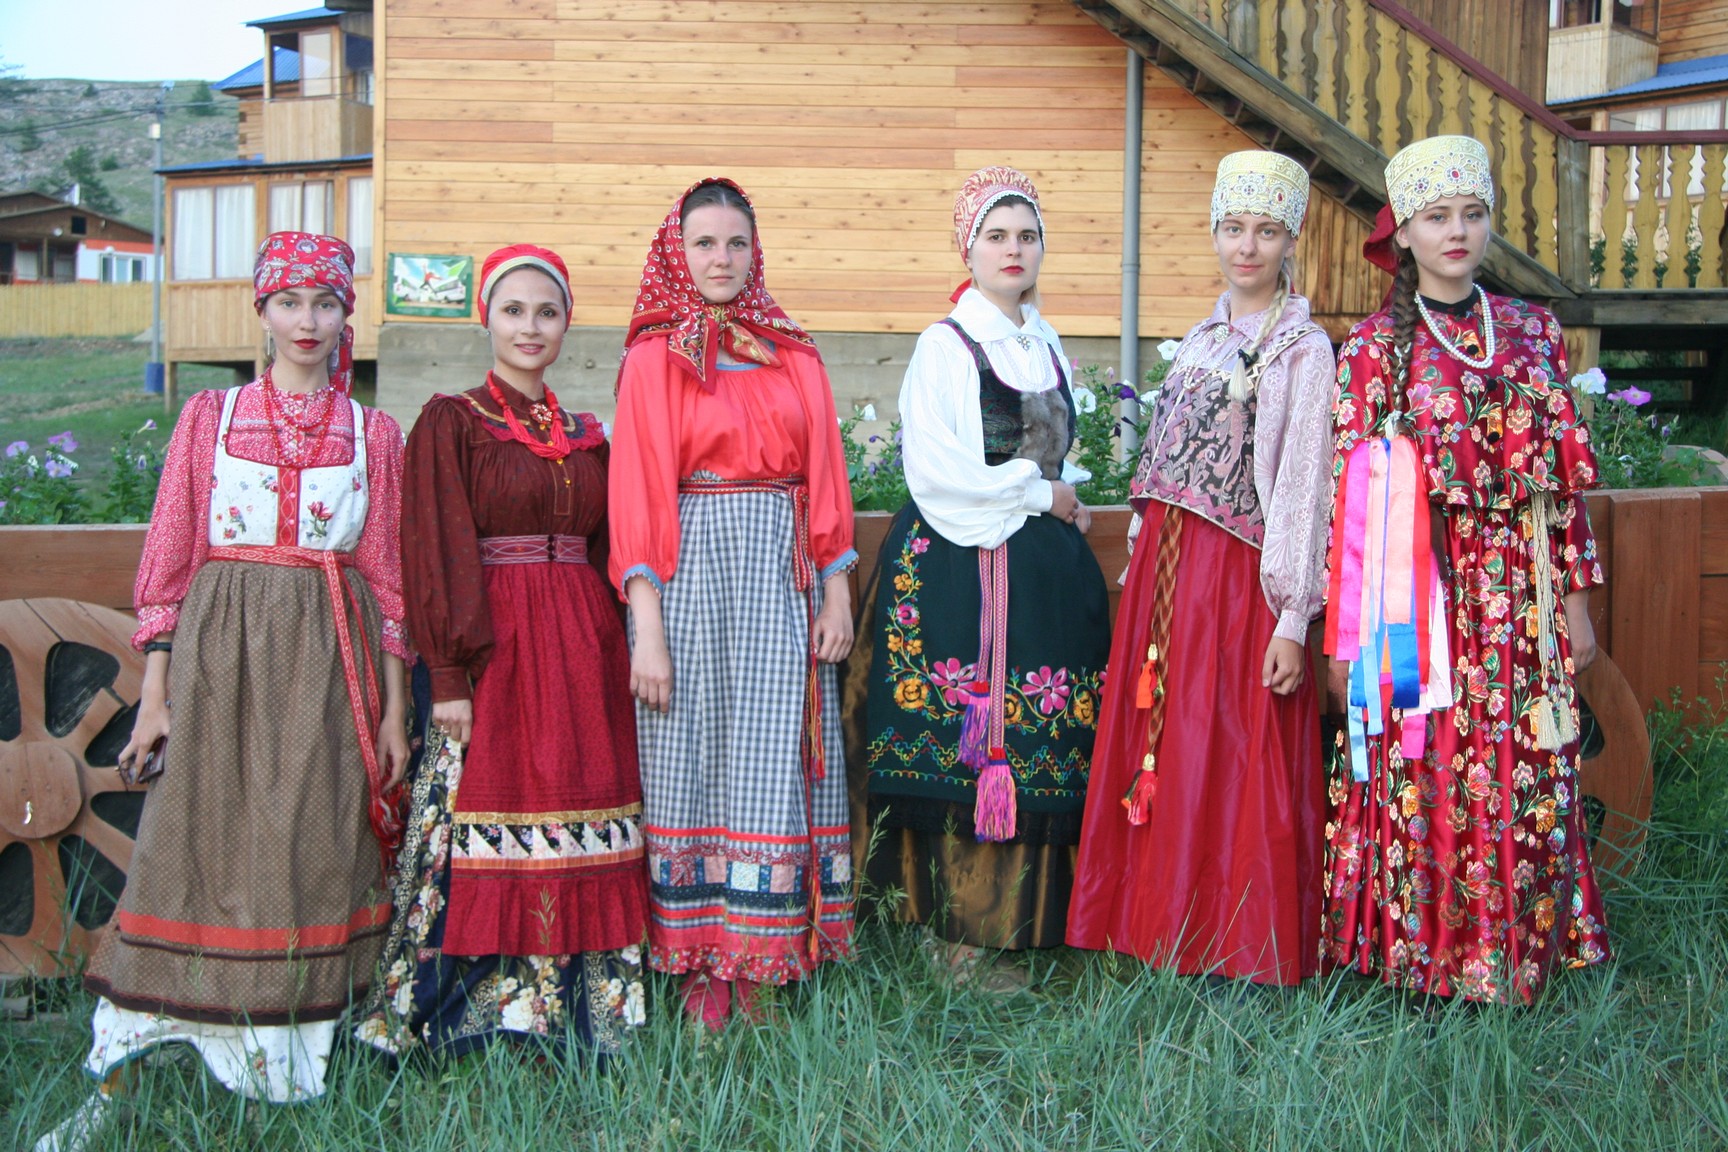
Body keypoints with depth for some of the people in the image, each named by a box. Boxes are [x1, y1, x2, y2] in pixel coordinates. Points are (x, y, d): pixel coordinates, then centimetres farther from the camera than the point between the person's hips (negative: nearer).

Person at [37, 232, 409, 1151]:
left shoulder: (374, 436, 8)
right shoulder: (209, 419, 7)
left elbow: (389, 578, 7)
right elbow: (170, 561, 5)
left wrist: (394, 711, 3)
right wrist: (156, 693, -1)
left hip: (332, 662, 1)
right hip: (222, 653, -1)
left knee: (317, 851, 1)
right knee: (199, 843, -4)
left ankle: (299, 1066, 11)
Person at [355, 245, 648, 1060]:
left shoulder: (586, 437, 15)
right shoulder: (450, 424, 1)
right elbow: (437, 557, -6)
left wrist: (611, 655, 11)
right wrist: (448, 676, -13)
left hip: (582, 655, 5)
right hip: (492, 654, -5)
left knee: (578, 823, 5)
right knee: (487, 820, -6)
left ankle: (584, 1004, 13)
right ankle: (478, 1010, 4)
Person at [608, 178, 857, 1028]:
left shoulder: (796, 358, 13)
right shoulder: (654, 359, 4)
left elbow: (825, 478, 12)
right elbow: (636, 495, -3)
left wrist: (838, 594, 3)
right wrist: (647, 628, -11)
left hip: (783, 576, 3)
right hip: (693, 572, -3)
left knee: (774, 762, 2)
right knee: (694, 758, 0)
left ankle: (760, 950, 10)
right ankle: (699, 963, 7)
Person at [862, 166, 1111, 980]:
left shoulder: (1047, 346, 16)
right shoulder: (945, 346, -5)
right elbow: (939, 473, -14)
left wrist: (1062, 501, 8)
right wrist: (1042, 495, -7)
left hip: (1044, 571, 7)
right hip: (961, 570, -7)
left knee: (1043, 750, 6)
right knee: (964, 747, -6)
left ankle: (1023, 925, 15)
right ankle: (961, 941, 2)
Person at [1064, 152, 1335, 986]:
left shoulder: (1303, 350, -6)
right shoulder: (1203, 339, 14)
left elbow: (1305, 488, -12)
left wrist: (1293, 619, -16)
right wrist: (1148, 569, 11)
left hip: (1238, 578, -6)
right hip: (1166, 570, 7)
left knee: (1230, 759, -1)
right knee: (1163, 747, 9)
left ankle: (1241, 951, 12)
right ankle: (1174, 929, 21)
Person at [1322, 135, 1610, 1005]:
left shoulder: (1533, 332, 8)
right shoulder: (1374, 347, -1)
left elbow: (1564, 478, 10)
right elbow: (1352, 496, -4)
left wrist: (1575, 596, 7)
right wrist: (1348, 634, -7)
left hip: (1520, 592, 3)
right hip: (1424, 597, -3)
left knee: (1525, 779, 6)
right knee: (1422, 780, 0)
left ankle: (1516, 958, 19)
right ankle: (1426, 958, 14)